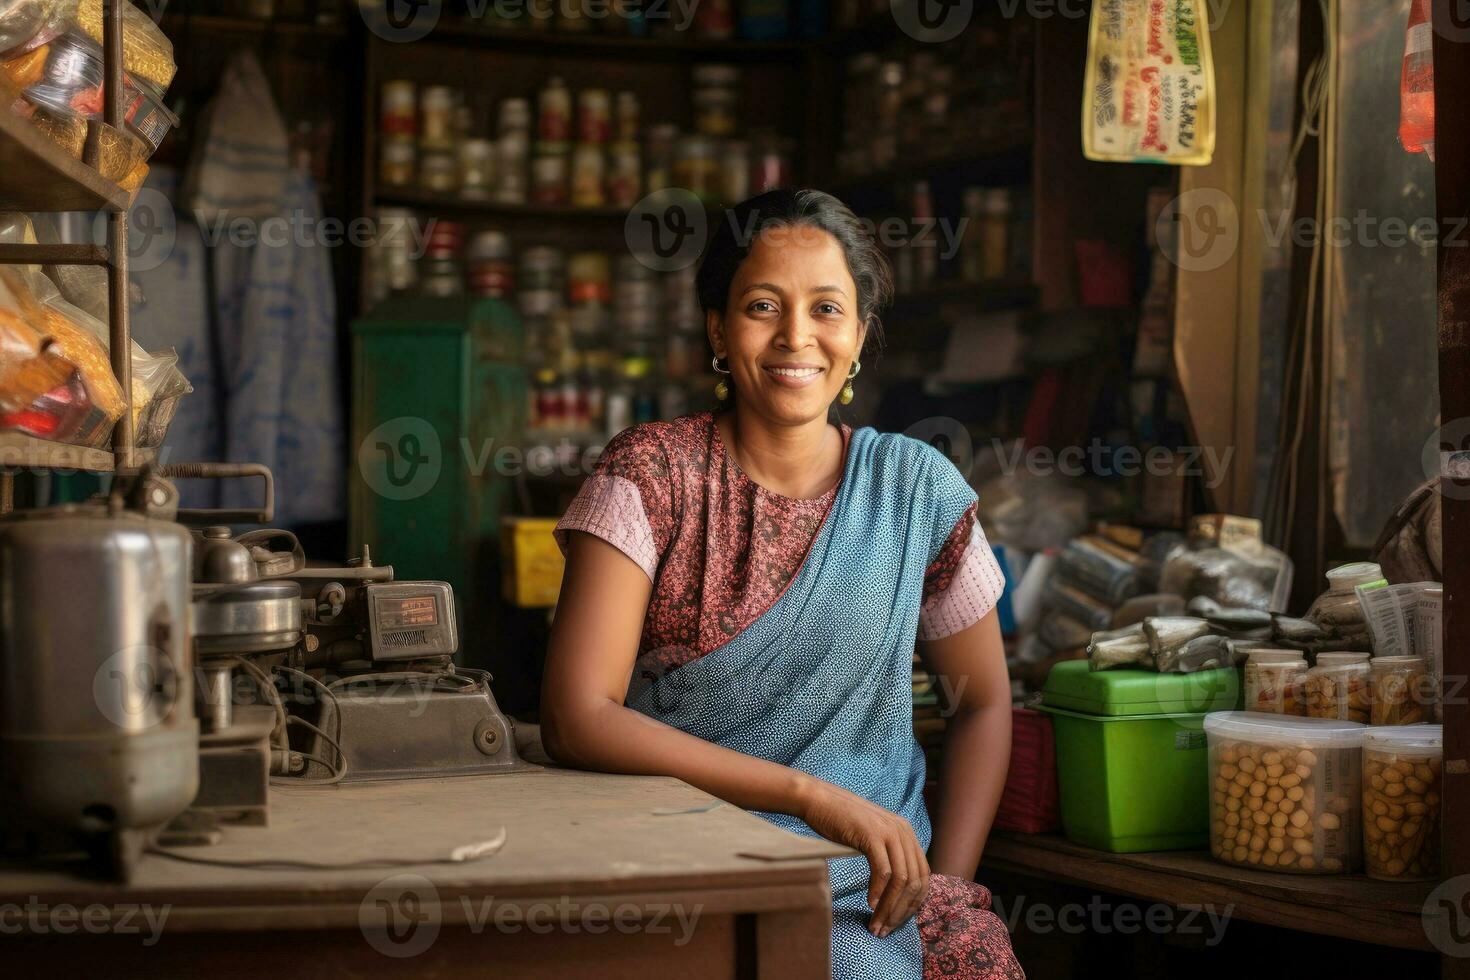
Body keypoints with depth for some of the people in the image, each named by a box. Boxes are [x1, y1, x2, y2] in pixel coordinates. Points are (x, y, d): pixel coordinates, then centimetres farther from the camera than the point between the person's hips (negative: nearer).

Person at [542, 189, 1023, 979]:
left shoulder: (917, 489, 5)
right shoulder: (649, 476, -3)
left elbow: (982, 703, 14)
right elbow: (576, 719, -11)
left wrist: (944, 882, -2)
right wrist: (815, 796, -16)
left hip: (879, 883, 3)